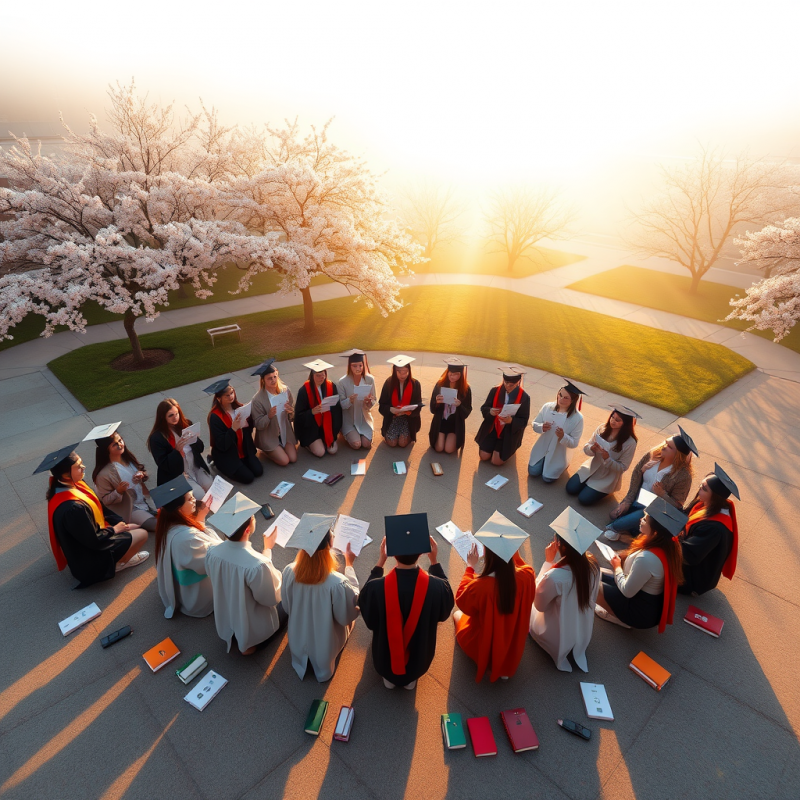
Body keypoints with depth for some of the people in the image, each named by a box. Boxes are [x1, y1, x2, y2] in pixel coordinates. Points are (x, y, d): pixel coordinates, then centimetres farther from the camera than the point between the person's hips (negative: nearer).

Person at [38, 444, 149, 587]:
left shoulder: (73, 485, -11)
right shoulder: (72, 508, -38)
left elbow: (98, 508, 4)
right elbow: (95, 541, -28)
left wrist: (119, 522, -2)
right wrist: (114, 529, -12)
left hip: (91, 533, 9)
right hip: (89, 560, -9)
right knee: (142, 534, -4)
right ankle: (117, 564, 13)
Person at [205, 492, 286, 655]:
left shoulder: (212, 552, -21)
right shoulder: (258, 565, -39)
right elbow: (273, 598, -20)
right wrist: (268, 551, -14)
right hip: (252, 630, -6)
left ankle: (232, 638, 20)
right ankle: (248, 643, 13)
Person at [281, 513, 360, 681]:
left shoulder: (289, 572, -27)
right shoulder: (337, 583, -40)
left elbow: (287, 606, -7)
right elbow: (348, 615, -19)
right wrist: (349, 565, -18)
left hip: (298, 641, 4)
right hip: (326, 647, -3)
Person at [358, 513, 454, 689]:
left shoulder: (376, 587, -36)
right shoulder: (437, 587, -34)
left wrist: (380, 561, -11)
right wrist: (435, 561, -11)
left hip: (385, 662, 0)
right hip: (418, 663, 0)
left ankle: (389, 677, 35)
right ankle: (411, 678, 35)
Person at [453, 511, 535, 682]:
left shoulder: (479, 586, -37)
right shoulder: (527, 576, -26)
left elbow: (461, 601, -13)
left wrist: (470, 567, -9)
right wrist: (515, 553, 4)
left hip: (485, 648, -3)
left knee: (458, 614, 25)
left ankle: (489, 662, 16)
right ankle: (505, 665, 23)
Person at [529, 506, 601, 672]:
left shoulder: (554, 576, -39)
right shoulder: (593, 563, -20)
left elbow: (539, 604, -18)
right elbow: (592, 599, -1)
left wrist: (548, 562, -22)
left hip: (559, 640, -5)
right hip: (584, 635, 5)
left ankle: (562, 650, 15)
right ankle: (576, 648, 21)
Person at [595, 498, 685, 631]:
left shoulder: (646, 558, -37)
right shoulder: (668, 545, -11)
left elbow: (627, 591, -23)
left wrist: (617, 566, -8)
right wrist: (623, 560, -3)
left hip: (642, 612, -8)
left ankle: (621, 618, 7)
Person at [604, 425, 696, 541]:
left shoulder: (683, 475, -22)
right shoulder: (653, 455, -10)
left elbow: (676, 505, -15)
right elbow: (636, 476, -5)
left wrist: (662, 494, -34)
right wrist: (627, 501, -9)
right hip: (636, 501, 4)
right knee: (615, 515, -14)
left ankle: (612, 527, -4)